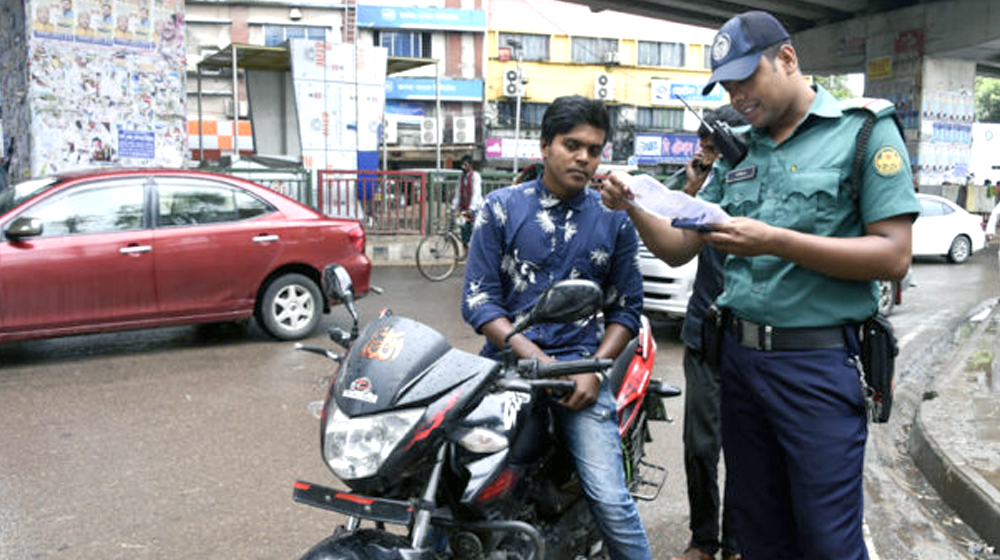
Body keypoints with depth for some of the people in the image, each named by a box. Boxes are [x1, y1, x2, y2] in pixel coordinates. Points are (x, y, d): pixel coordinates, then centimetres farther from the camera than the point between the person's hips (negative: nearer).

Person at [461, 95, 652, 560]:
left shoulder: (614, 219, 9)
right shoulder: (501, 207, 5)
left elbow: (627, 307, 11)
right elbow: (478, 298, 1)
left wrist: (595, 369, -5)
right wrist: (533, 357, -11)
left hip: (580, 366, 1)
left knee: (610, 500, -12)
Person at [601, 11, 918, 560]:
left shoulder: (865, 131, -4)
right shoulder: (737, 154, 13)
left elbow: (893, 256, -13)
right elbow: (680, 248, 12)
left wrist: (775, 241, -21)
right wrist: (634, 208, -7)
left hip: (817, 362, -5)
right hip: (738, 355, 5)